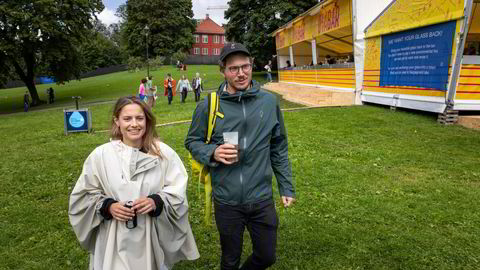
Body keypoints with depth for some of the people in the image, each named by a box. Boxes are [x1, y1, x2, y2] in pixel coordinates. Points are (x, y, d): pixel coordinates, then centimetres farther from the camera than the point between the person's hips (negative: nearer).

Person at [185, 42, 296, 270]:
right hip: (226, 200, -1)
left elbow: (279, 149, 6)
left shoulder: (269, 102, -2)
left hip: (262, 199, 2)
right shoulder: (208, 106, -8)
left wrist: (286, 187, 7)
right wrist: (213, 153, -17)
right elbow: (192, 142, 4)